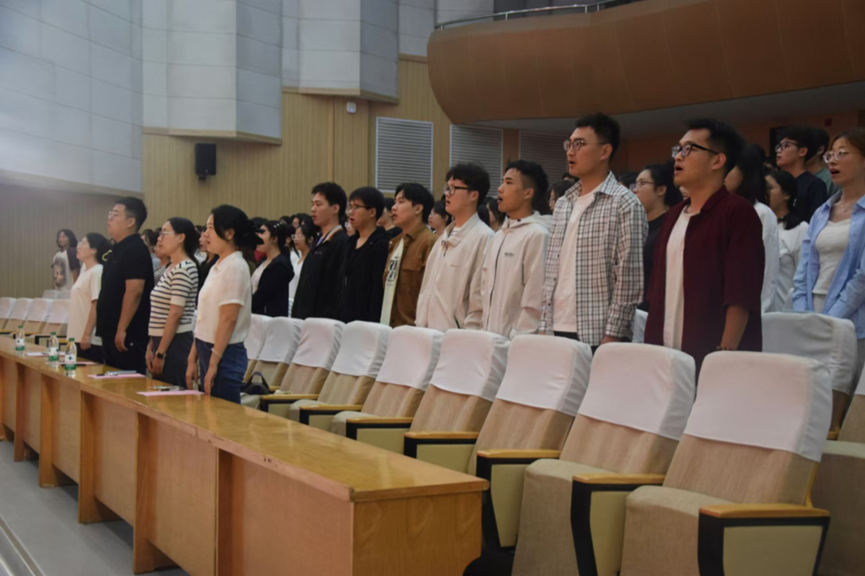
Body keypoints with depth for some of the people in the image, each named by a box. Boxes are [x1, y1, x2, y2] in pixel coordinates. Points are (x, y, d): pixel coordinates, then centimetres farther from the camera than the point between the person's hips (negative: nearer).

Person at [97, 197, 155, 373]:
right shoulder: (118, 249, 16)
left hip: (128, 334, -10)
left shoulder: (136, 250, -14)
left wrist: (122, 329, -23)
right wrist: (112, 329, 19)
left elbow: (134, 291, -22)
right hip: (112, 332, 10)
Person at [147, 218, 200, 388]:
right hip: (162, 342, 9)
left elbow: (175, 314, -18)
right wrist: (151, 347, 12)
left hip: (175, 344, -9)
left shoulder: (184, 269, -14)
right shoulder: (170, 268, 14)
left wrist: (160, 353, -17)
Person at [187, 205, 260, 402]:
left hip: (225, 354, -9)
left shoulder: (235, 267, -13)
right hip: (208, 349, 9)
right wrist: (193, 359, 15)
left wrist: (213, 363, -19)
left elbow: (228, 319, -18)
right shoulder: (218, 266, 14)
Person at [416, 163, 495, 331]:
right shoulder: (444, 238, 16)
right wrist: (420, 325, 13)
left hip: (457, 336, -8)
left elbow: (480, 298, -14)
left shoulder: (484, 238, -11)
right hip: (429, 333, 8)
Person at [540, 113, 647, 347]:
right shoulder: (563, 204, 14)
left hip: (598, 336, -6)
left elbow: (629, 277, -10)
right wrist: (544, 326, 9)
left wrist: (612, 336, -14)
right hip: (557, 331, 6)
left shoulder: (625, 204, -5)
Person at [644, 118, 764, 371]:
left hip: (710, 358, -7)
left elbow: (741, 294, -15)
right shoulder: (674, 215, 15)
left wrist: (725, 355, -20)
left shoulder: (738, 212, -7)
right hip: (668, 355, 7)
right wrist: (651, 345, 12)